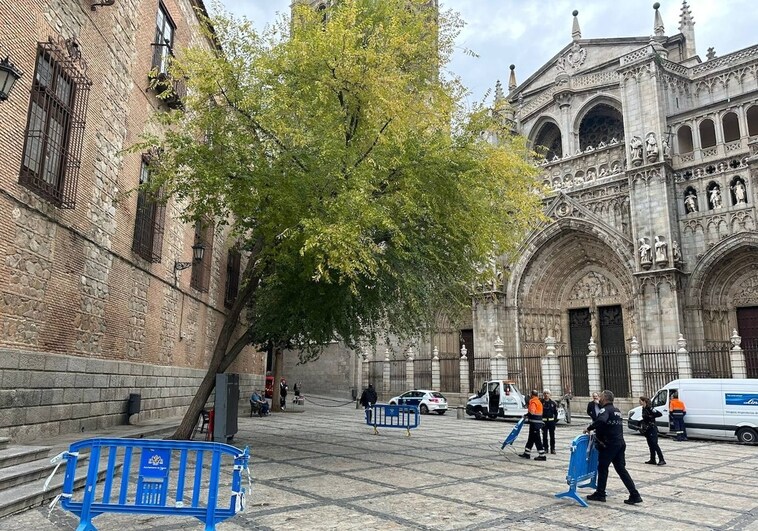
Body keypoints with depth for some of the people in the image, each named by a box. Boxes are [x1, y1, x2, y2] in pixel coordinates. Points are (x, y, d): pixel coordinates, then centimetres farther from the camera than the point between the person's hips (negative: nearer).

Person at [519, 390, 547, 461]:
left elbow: (531, 412, -28)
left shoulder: (533, 402, -15)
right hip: (538, 423, 10)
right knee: (531, 438, 16)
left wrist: (526, 415, -10)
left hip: (534, 423, -10)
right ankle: (527, 453, 24)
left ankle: (542, 456, -3)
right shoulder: (539, 402, 16)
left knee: (537, 440, -5)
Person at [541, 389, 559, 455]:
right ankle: (545, 448, 12)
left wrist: (555, 420, 0)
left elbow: (556, 412, 10)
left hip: (551, 421, 1)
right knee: (544, 435, 4)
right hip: (544, 421, -1)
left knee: (552, 435, 4)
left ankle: (552, 448, 11)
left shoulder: (553, 402, 5)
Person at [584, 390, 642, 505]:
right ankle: (635, 495, 5)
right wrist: (597, 431, 11)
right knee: (621, 469, 10)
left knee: (602, 468, 5)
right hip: (620, 443, 8)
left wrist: (589, 428, -23)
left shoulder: (605, 410, -13)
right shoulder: (617, 411, 18)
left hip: (609, 445, -8)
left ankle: (600, 494, 14)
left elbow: (601, 421, -34)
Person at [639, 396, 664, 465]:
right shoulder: (643, 409, 10)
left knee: (654, 444, -11)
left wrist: (651, 417, -18)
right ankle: (652, 460, 17)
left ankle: (662, 460, -8)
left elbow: (659, 414, -21)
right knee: (650, 445, 12)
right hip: (647, 429, 9)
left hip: (652, 429, -9)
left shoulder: (649, 408, -17)